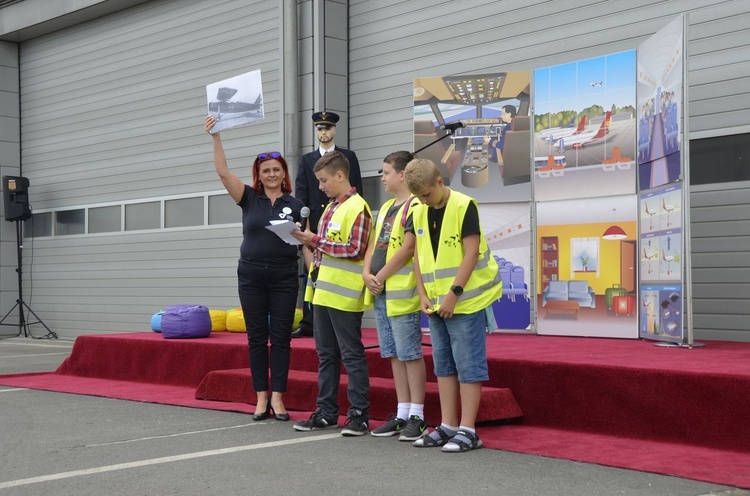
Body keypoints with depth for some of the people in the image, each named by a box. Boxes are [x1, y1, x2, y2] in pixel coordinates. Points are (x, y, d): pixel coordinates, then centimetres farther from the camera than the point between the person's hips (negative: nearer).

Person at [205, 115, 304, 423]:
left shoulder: (295, 206, 4)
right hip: (252, 275, 1)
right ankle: (261, 399, 10)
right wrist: (216, 137, -13)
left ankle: (277, 398, 6)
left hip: (284, 277, 0)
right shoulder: (249, 198, 3)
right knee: (257, 337, 4)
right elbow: (223, 171, -6)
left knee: (281, 337, 1)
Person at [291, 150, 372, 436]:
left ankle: (359, 415, 4)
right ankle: (326, 412, 20)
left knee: (352, 355, -2)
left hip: (343, 295, -9)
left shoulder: (356, 207, -11)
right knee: (326, 354, 13)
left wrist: (316, 240, -15)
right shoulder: (331, 207, 16)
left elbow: (355, 250, -18)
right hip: (323, 291, 9)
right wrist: (310, 241, 2)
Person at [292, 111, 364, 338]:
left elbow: (356, 190, 4)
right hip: (314, 224, 2)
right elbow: (301, 193, 7)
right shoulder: (306, 160, 14)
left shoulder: (348, 157, 9)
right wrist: (303, 221, -6)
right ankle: (308, 323, 5)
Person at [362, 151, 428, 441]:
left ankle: (417, 417, 2)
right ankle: (402, 414, 18)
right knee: (394, 355, 11)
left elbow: (407, 248, -17)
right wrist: (367, 273, 0)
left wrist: (381, 277, -13)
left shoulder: (415, 206, -9)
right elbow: (373, 245, 17)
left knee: (410, 354, -4)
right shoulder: (385, 207, 18)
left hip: (401, 292, -9)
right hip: (380, 292, 9)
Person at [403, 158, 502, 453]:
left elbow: (471, 253, -15)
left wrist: (454, 293, -18)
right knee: (443, 364, 11)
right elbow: (418, 256, 12)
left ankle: (467, 430, 1)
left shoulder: (463, 206, -11)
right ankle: (448, 426, 19)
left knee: (468, 363, -3)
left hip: (464, 301, -7)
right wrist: (423, 294, 2)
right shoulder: (418, 213, 8)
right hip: (436, 303, 7)